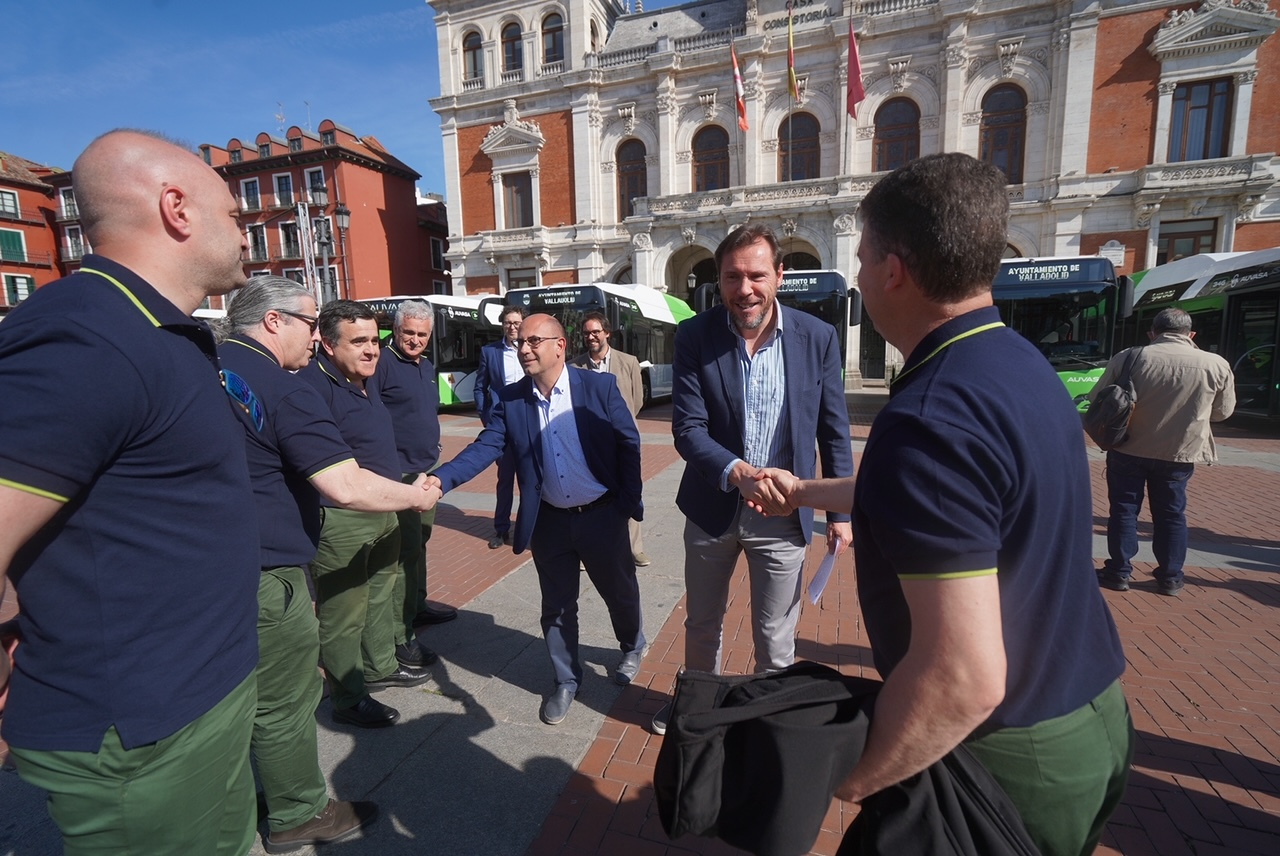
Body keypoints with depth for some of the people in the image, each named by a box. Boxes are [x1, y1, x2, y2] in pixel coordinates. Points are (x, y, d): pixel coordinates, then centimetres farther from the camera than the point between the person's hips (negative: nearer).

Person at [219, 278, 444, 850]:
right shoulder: (282, 389, -19)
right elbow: (347, 487, -26)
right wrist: (418, 496, -10)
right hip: (260, 575, -9)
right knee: (284, 702, 9)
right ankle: (298, 816, 29)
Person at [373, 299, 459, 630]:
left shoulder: (427, 366, 14)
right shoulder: (382, 362, -13)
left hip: (427, 469, 9)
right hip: (398, 473, -9)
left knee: (420, 541, 19)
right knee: (406, 549, -4)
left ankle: (418, 605, 35)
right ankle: (401, 632, 8)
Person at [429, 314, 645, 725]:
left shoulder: (599, 386, -11)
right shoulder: (510, 399, -4)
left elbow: (628, 443, -7)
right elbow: (484, 448, -11)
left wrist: (629, 502, -10)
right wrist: (440, 478, -28)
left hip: (602, 516, -1)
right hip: (549, 521, 2)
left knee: (620, 592, 19)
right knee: (556, 606, 15)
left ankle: (632, 648, 51)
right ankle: (566, 680, 38)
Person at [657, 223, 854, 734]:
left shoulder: (818, 337, -9)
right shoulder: (695, 337, -11)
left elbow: (834, 433, -2)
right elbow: (687, 428, -15)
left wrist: (841, 512, 1)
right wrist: (735, 472, -33)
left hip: (782, 514, -1)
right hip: (712, 506, 1)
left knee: (775, 639, 13)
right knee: (701, 624, 23)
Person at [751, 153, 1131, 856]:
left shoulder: (929, 417, -33)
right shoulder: (1022, 363, -1)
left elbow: (964, 679, -34)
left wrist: (851, 782, -17)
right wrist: (806, 492, 25)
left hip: (1011, 757, -8)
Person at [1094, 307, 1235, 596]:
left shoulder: (1129, 358, -11)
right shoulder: (1217, 365, -5)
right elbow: (1223, 411, 7)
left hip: (1129, 450, -2)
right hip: (1179, 454, 2)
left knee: (1124, 510, 9)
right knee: (1171, 514, 15)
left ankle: (1119, 572, 15)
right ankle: (1171, 577, 24)